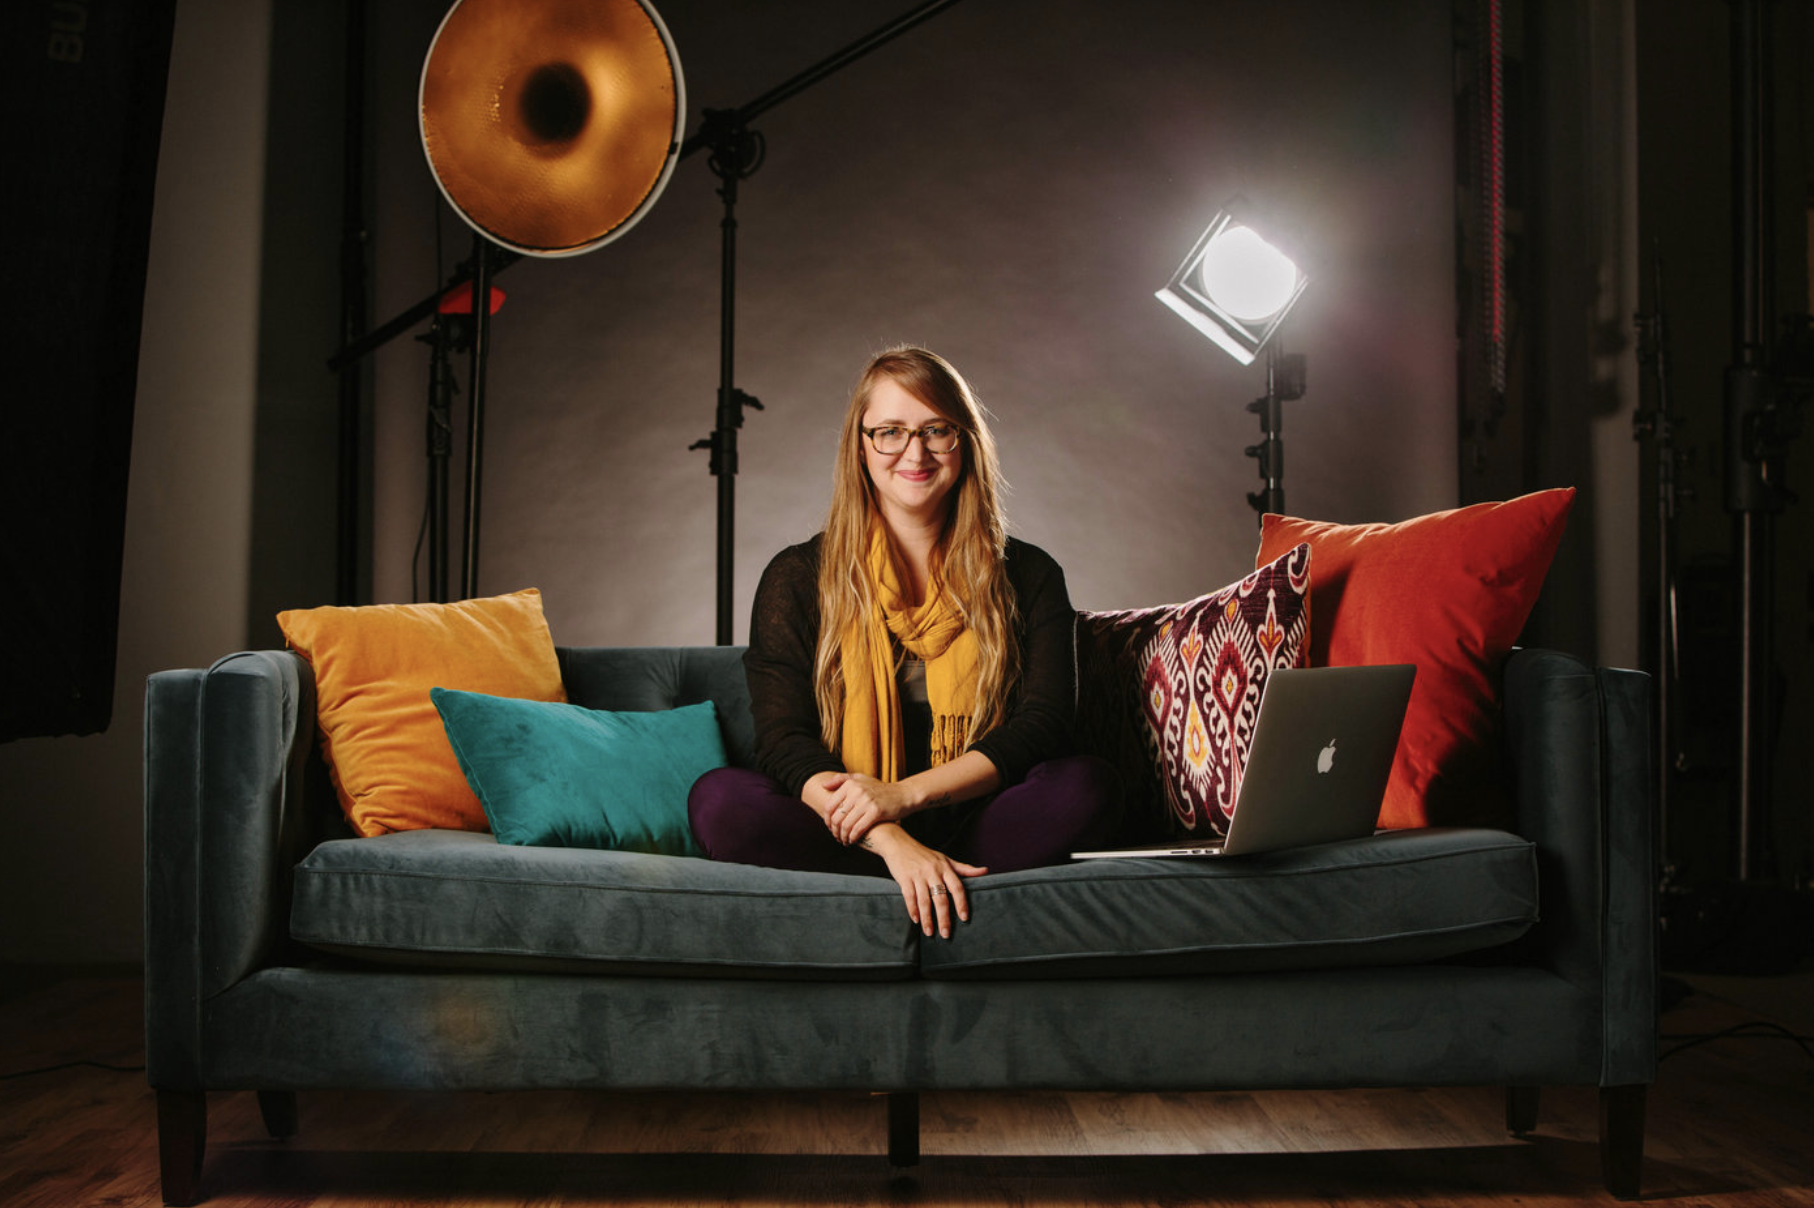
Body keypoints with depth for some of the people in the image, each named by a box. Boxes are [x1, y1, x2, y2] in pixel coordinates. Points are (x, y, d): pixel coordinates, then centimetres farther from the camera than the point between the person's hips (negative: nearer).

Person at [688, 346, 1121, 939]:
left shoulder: (1029, 577, 8)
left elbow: (1041, 725, -4)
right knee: (718, 799, -29)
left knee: (1089, 786, -27)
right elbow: (785, 741, -7)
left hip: (971, 816, 0)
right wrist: (891, 841, -26)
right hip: (848, 826, 0)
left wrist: (904, 795, -19)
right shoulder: (797, 578, 5)